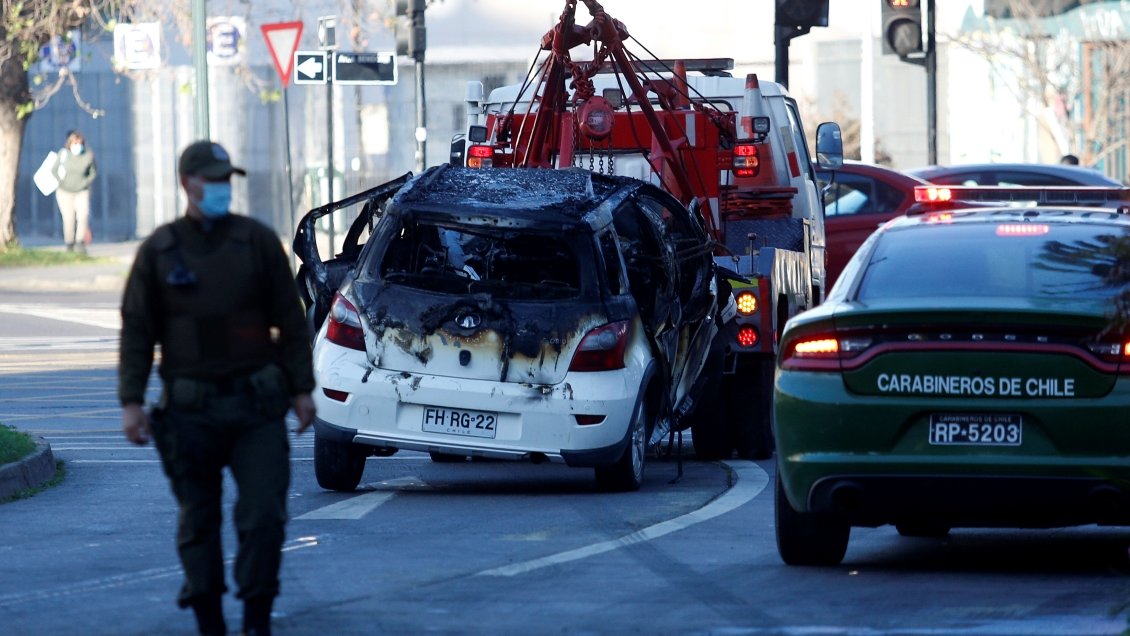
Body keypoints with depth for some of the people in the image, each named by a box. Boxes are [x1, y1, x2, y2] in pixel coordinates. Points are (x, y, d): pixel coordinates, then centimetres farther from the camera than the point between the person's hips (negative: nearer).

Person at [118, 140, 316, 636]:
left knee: (264, 514, -8)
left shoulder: (257, 241, 4)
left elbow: (290, 320, 6)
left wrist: (301, 389, 3)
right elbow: (136, 331, 4)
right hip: (190, 406, 0)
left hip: (256, 404, 0)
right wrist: (131, 401, -2)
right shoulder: (159, 250, 3)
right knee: (198, 520, 5)